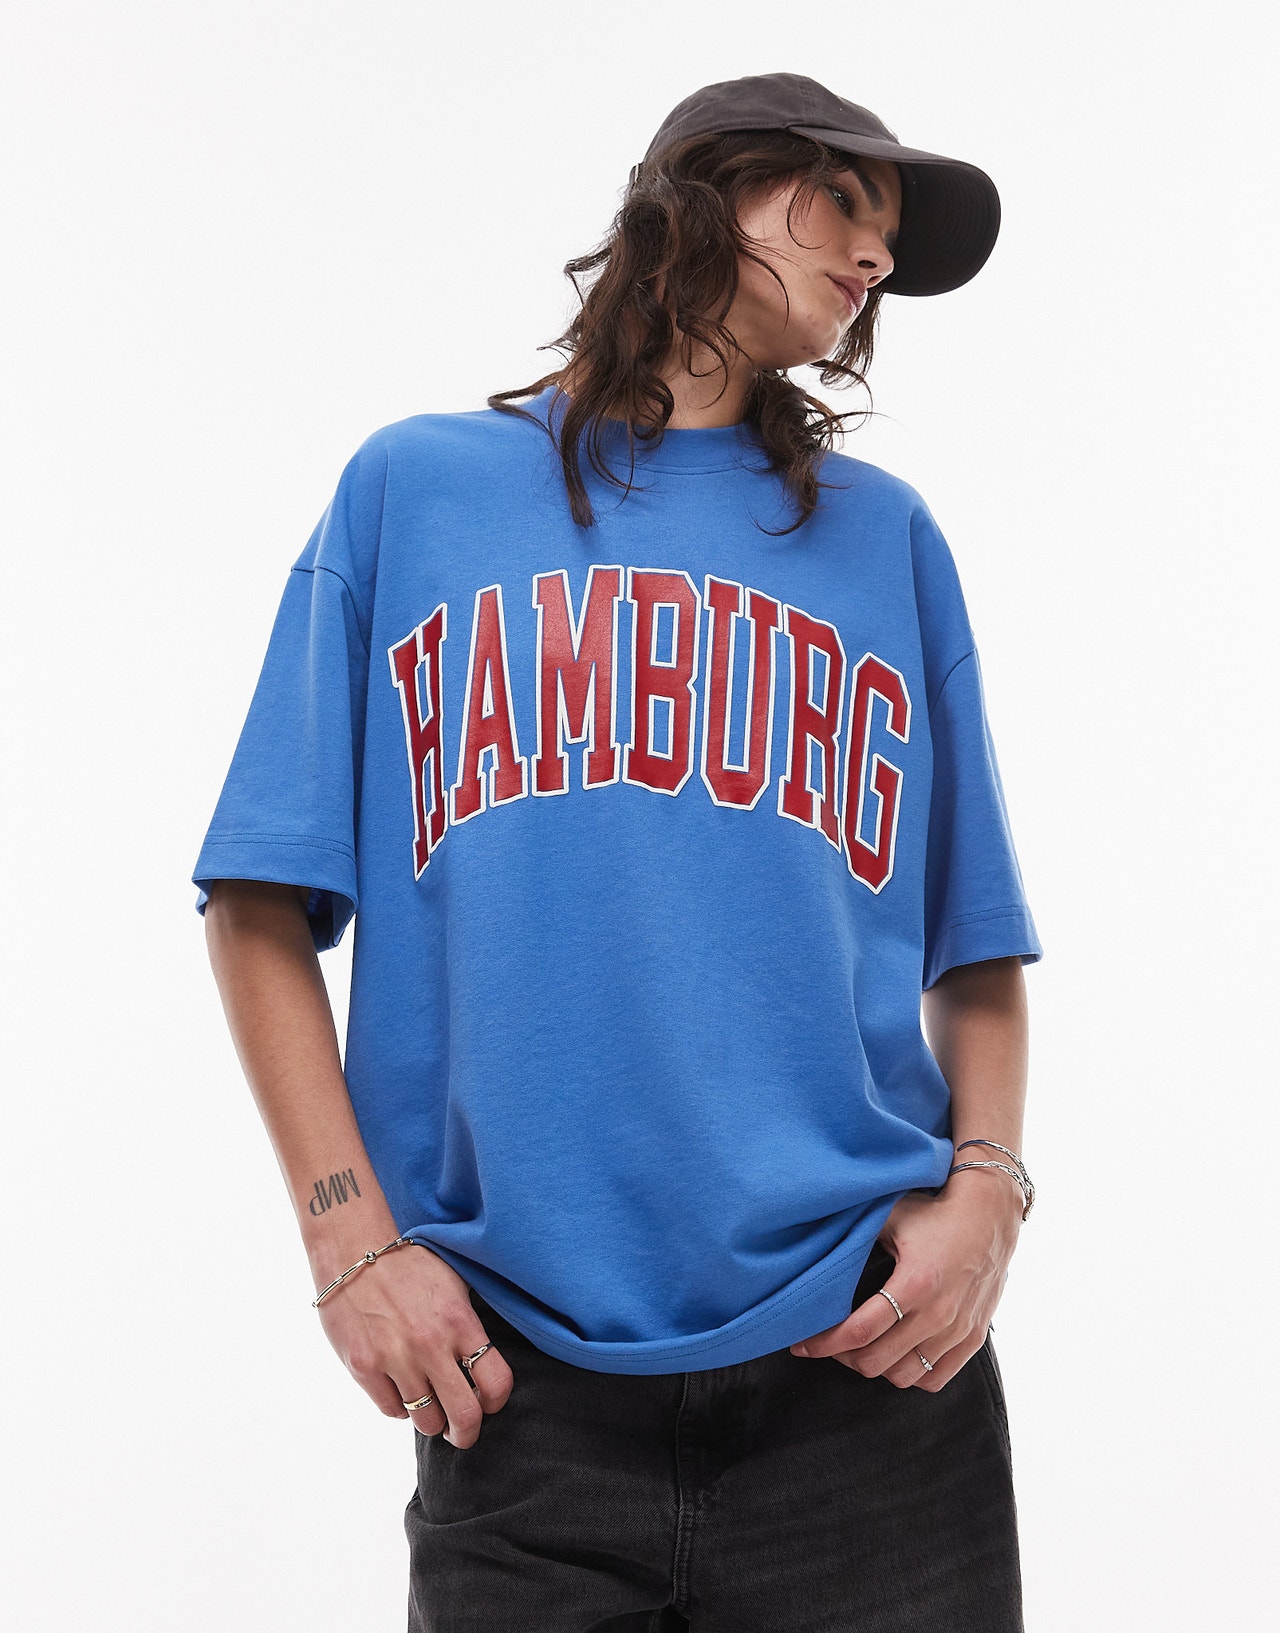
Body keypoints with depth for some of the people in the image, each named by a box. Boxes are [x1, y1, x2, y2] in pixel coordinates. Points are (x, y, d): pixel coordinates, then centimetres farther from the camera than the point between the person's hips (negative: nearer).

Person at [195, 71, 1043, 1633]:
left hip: (865, 1371, 2)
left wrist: (986, 1184, -5)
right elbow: (261, 906, 4)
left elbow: (974, 951, 13)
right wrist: (349, 1234, -6)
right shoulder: (415, 485, 9)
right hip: (518, 1379, -1)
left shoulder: (885, 534, 13)